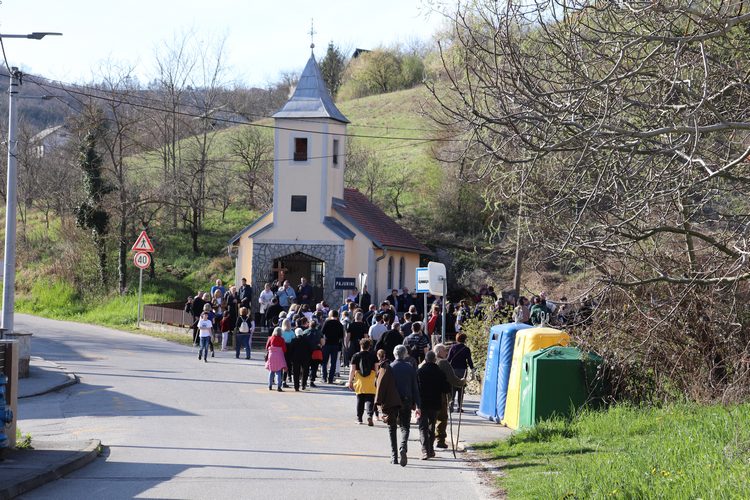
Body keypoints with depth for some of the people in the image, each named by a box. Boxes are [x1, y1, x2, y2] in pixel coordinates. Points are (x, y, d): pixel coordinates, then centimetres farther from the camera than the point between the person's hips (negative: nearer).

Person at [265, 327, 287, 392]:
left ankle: (270, 386, 18)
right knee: (278, 372, -2)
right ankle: (278, 386, -12)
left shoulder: (270, 338, 0)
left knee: (271, 372, 14)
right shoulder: (281, 339, -6)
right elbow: (284, 349, -5)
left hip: (271, 355, 3)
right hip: (279, 356, -3)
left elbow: (267, 347, 3)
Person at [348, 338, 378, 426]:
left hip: (359, 381, 1)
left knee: (360, 399, 11)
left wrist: (350, 381, 6)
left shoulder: (356, 356, 1)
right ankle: (369, 415, -22)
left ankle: (359, 418, 16)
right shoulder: (373, 356, 2)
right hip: (371, 382, -1)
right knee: (370, 399, -2)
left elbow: (352, 370, 0)